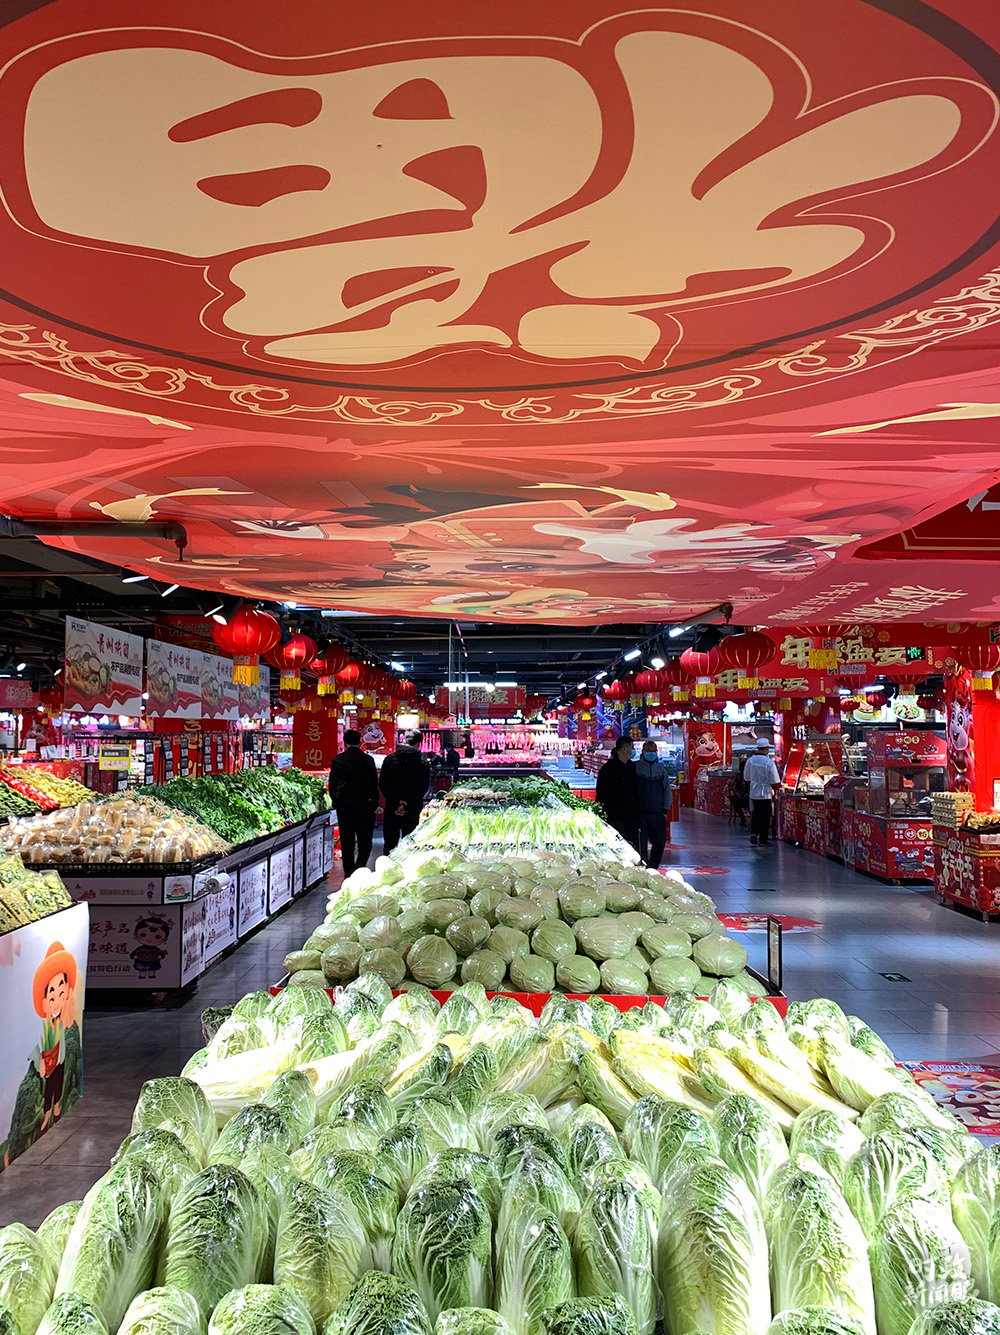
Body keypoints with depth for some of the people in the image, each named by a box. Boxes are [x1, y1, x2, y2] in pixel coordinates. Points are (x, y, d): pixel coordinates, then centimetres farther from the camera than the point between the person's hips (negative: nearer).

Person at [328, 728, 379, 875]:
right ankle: (358, 872, -16)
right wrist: (374, 805, 7)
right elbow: (374, 785, -4)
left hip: (343, 806, 2)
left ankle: (348, 875, 16)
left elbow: (332, 786, 3)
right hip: (363, 806, -2)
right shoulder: (368, 760, -7)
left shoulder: (337, 760, -1)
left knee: (347, 844, 12)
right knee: (365, 844, 4)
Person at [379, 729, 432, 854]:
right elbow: (423, 788, -10)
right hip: (413, 810, -1)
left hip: (392, 810, 1)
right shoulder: (423, 762, -6)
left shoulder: (390, 759, -2)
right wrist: (407, 807, -10)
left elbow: (383, 784, -6)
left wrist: (396, 803, -9)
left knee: (390, 843, 9)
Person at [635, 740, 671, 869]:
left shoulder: (661, 769, 12)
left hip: (658, 814, 3)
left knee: (659, 843, 3)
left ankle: (653, 868, 20)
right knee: (642, 844, -4)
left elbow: (667, 790, 14)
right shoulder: (636, 768, 2)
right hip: (641, 813, -3)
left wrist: (665, 810, 5)